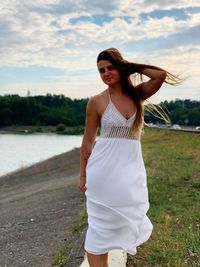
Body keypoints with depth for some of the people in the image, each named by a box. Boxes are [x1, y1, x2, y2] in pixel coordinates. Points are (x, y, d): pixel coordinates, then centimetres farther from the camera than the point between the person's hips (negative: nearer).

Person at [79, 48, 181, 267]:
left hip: (131, 168, 4)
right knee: (100, 226, 2)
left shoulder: (137, 94, 4)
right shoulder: (96, 101, -4)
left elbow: (161, 75, -12)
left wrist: (131, 67, -2)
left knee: (125, 220, 11)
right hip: (104, 168, -3)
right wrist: (83, 175, 1)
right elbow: (88, 140, -1)